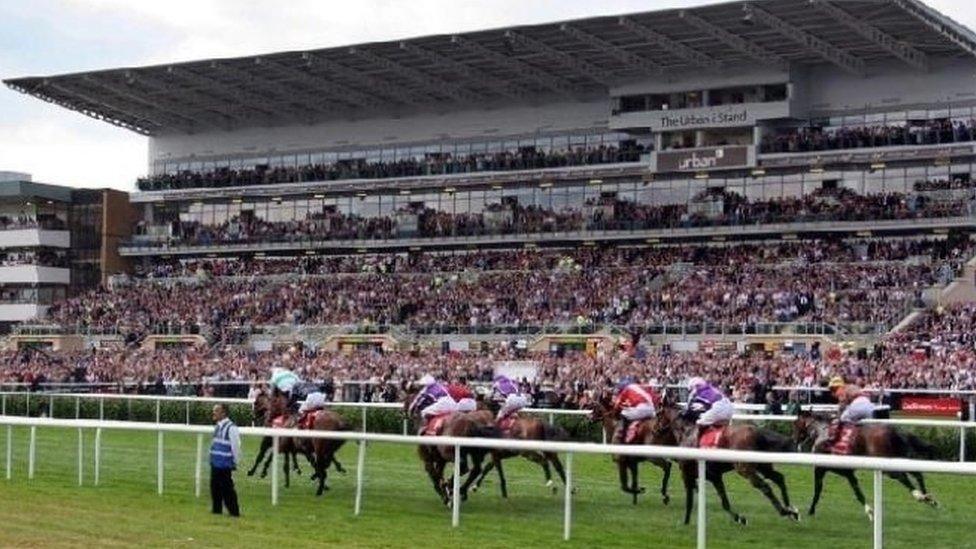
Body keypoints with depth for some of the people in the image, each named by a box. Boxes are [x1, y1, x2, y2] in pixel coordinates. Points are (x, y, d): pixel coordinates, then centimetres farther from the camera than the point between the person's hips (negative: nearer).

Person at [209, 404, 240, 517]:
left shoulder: (231, 428, -16)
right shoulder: (217, 427, 12)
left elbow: (235, 447, -14)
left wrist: (235, 463, -9)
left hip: (225, 466, -8)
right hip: (215, 464, 8)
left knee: (227, 489, -4)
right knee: (215, 488, 11)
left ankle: (234, 512, 4)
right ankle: (217, 510, 21)